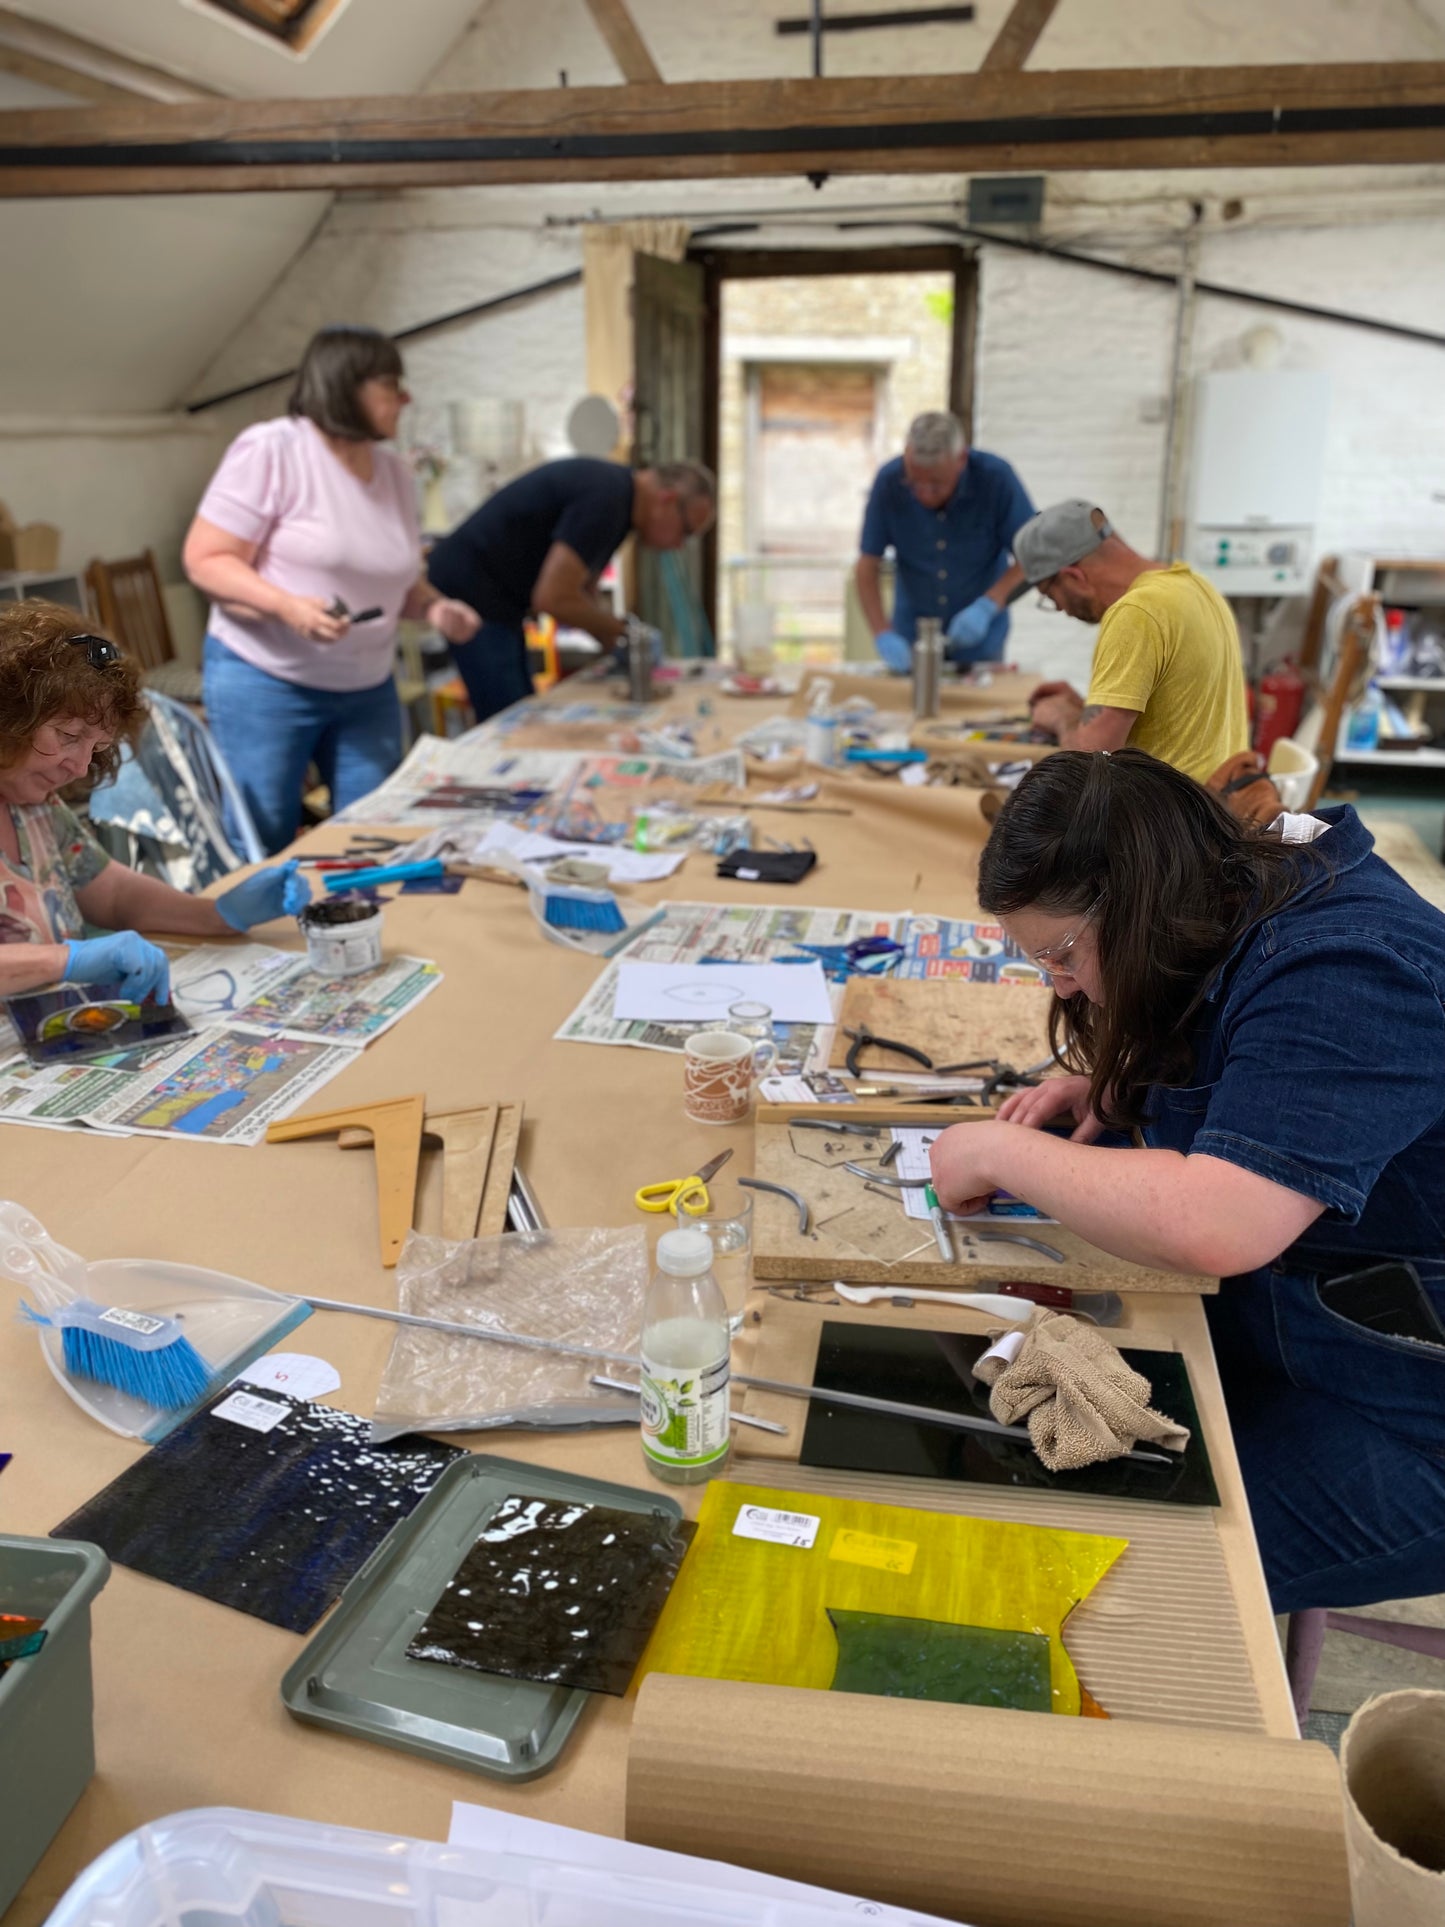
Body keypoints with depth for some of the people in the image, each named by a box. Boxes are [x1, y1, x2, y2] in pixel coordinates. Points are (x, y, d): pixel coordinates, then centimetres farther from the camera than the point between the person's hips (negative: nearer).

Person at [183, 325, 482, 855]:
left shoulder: (394, 470, 8)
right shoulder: (270, 450, -12)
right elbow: (205, 559, -13)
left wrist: (433, 607, -3)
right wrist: (287, 606, -29)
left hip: (368, 690, 6)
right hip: (265, 681, -6)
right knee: (264, 851, 1)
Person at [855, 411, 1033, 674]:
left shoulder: (996, 478, -19)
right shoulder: (889, 481, -16)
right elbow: (867, 565, -11)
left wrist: (989, 605, -28)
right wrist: (883, 634, -24)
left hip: (980, 632, -1)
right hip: (912, 630, 1)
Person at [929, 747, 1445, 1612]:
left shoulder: (1342, 975, -29)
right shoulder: (1251, 909, 0)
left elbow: (1212, 1227, -39)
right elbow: (1223, 1075, 22)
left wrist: (997, 1153, -25)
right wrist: (1116, 1086, 0)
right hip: (1279, 1318, 9)